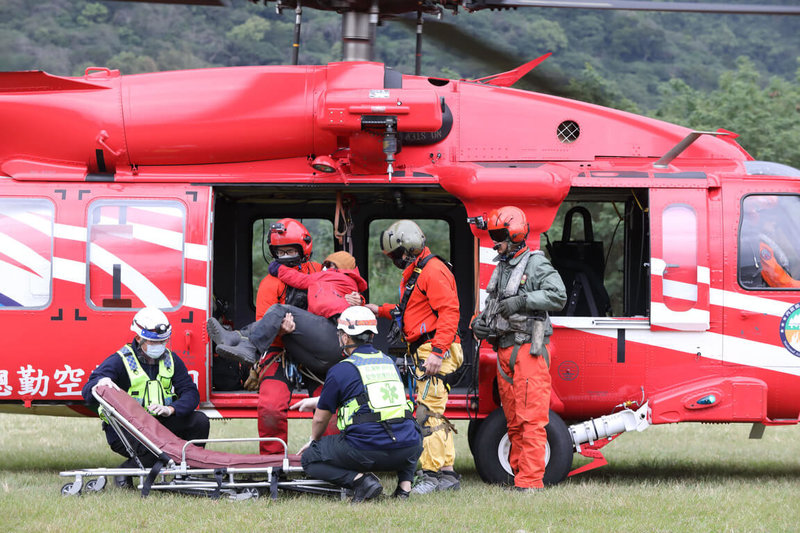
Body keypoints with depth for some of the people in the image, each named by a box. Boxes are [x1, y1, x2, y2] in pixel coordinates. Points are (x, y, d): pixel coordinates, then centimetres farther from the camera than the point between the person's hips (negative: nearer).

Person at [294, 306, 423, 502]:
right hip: (405, 450, 5)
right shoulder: (389, 363, 17)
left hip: (366, 452, -5)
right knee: (415, 437, 41)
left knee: (310, 459, 15)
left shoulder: (340, 371, 0)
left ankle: (360, 479, -8)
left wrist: (313, 441, 34)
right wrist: (317, 401, 45)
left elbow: (320, 419, 11)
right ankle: (405, 483, 15)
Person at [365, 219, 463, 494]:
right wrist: (381, 310, 31)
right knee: (434, 413, 11)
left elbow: (449, 312, -21)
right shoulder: (415, 273, 21)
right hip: (424, 352, 11)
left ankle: (432, 474, -14)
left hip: (435, 351, -11)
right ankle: (447, 474, 13)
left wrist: (437, 352, -27)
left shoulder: (433, 271, -14)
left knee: (428, 413, -13)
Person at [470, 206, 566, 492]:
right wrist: (480, 322, 9)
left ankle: (531, 480, -14)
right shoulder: (501, 269, 20)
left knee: (531, 419, -11)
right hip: (505, 351, 9)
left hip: (528, 351, -9)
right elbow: (493, 305, 29)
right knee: (514, 422, 10)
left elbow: (558, 296, -17)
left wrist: (521, 301, -21)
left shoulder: (536, 264, -5)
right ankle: (520, 474, 14)